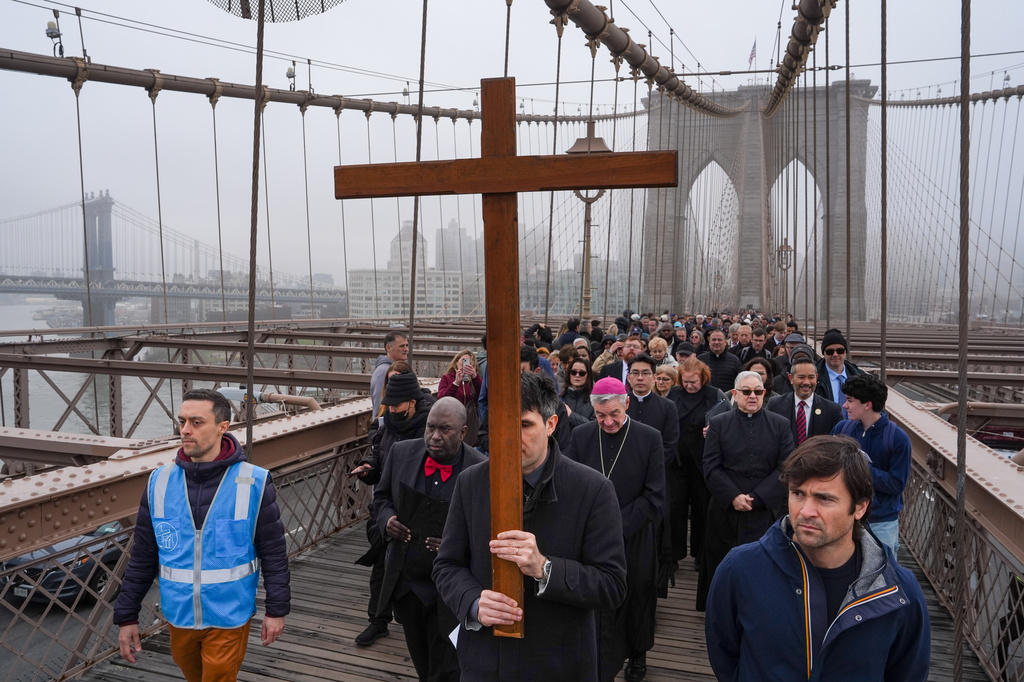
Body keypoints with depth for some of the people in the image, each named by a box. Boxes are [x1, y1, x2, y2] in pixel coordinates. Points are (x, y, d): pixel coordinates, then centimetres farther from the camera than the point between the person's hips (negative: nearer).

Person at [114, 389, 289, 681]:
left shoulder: (254, 484, -15)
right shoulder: (159, 482, -5)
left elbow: (273, 552, -8)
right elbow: (142, 557, 3)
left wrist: (276, 610, -6)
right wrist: (126, 616, 5)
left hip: (229, 619, -4)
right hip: (178, 616, 4)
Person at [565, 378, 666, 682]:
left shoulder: (649, 438, -8)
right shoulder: (580, 435, -2)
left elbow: (654, 497, -10)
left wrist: (618, 526, -16)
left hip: (634, 539, 0)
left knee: (637, 598, 17)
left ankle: (637, 653, 42)